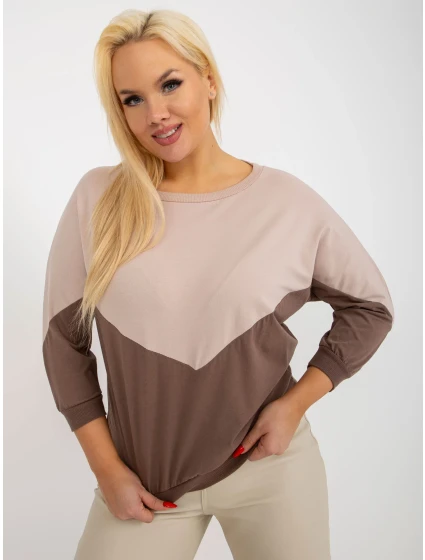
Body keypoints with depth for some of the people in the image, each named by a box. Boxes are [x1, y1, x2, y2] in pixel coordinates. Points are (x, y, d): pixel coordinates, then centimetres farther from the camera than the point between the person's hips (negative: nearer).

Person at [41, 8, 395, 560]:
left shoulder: (289, 202, -9)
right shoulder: (96, 200, -8)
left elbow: (370, 306, 3)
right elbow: (63, 337, -1)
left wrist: (296, 402, -7)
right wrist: (107, 467, -2)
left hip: (270, 465, 0)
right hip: (144, 477, 1)